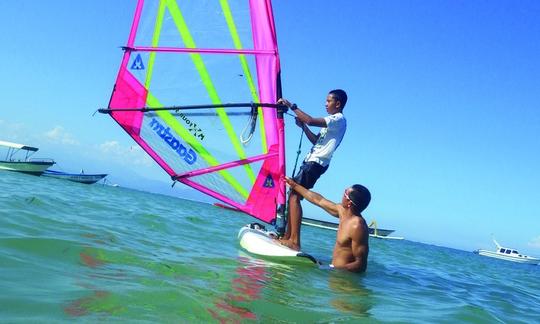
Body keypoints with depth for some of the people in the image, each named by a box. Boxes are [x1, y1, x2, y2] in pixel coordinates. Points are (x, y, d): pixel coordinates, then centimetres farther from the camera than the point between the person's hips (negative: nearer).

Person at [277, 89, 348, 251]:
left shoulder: (339, 120, -7)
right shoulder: (332, 121, 25)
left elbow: (311, 120, -20)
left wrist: (291, 106, -13)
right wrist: (303, 126, 16)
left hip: (316, 163, -10)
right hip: (311, 161, 10)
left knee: (294, 196, -18)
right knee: (293, 195, 8)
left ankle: (295, 241, -21)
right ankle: (287, 236, 12)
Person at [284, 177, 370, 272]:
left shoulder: (357, 226, -24)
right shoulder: (342, 210, 3)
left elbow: (360, 265, -23)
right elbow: (318, 200, 19)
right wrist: (294, 185, 29)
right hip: (335, 269, 9)